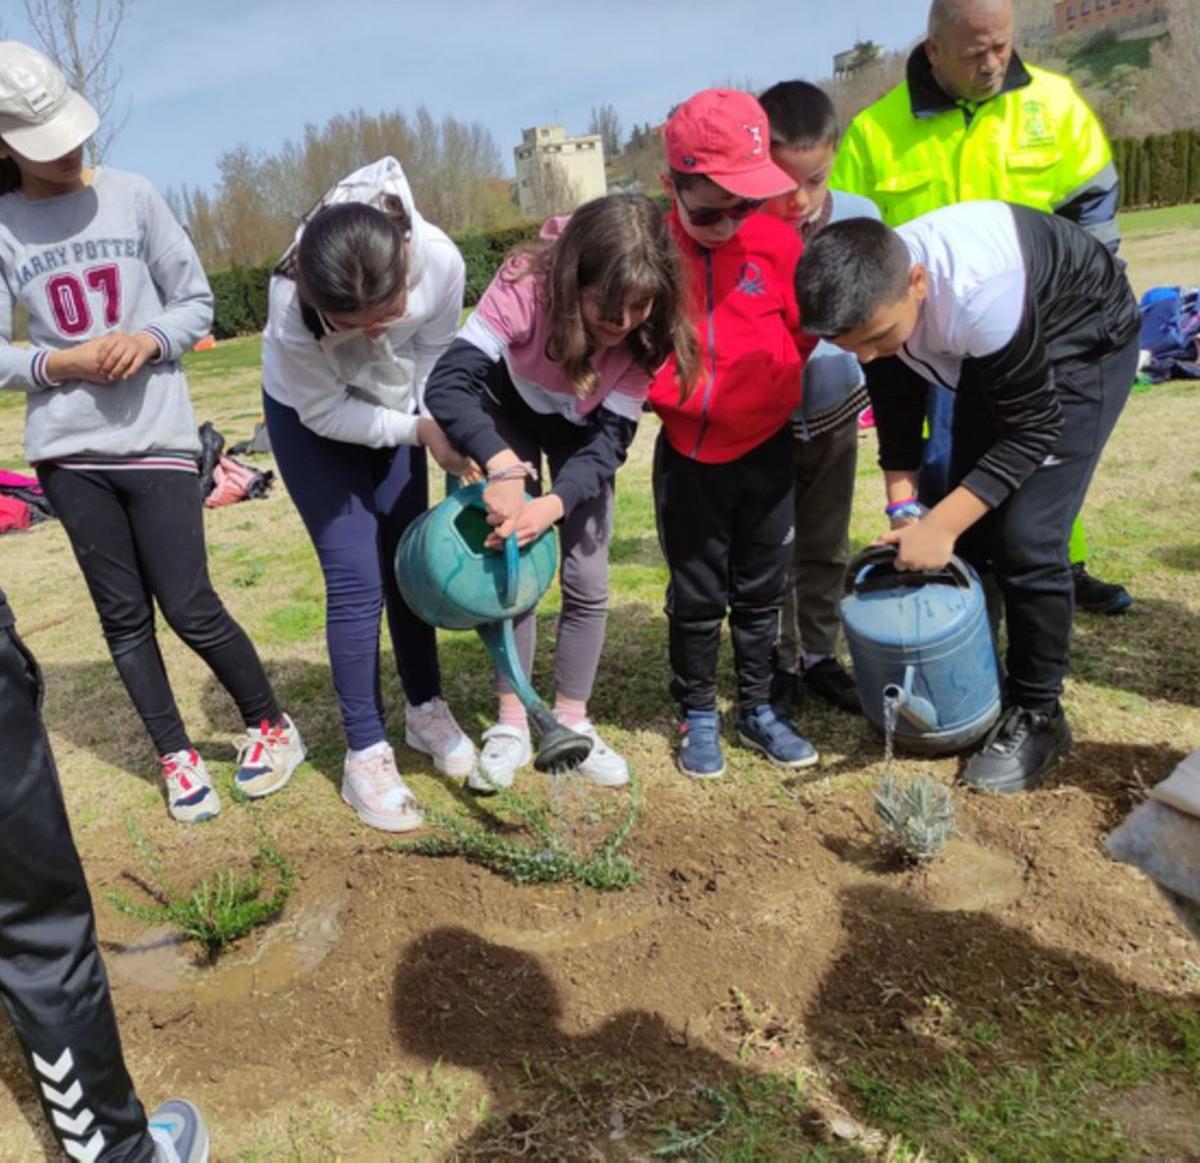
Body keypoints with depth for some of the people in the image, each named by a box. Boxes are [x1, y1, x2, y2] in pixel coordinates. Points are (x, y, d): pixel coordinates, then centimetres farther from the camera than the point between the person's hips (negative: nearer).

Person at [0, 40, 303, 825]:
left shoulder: (132, 197, 1)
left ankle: (272, 725, 20)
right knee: (123, 615, 7)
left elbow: (197, 302, 5)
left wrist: (151, 340, -14)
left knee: (189, 608, -3)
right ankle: (176, 755, 23)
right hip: (68, 449, 2)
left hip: (157, 437, -2)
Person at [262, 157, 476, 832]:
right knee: (356, 577, -8)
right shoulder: (292, 304, -38)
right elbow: (326, 411, -23)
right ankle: (366, 752, 5)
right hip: (311, 418, -3)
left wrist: (443, 431, -18)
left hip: (392, 408, 3)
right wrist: (418, 431, -25)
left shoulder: (441, 260, -32)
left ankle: (426, 709, 26)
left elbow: (435, 354, -11)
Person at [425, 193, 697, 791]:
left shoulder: (647, 329, -29)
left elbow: (610, 437, -27)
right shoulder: (526, 285, -37)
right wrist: (504, 468, -58)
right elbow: (448, 385, -42)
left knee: (587, 580, -2)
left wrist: (555, 504, -45)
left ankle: (572, 723, 14)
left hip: (583, 432, 2)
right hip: (512, 415, -2)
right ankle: (512, 724, 9)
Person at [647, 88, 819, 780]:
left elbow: (805, 333, 0)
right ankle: (698, 716, 28)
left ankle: (759, 709, 30)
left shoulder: (778, 241, -7)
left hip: (767, 446, 2)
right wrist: (669, 389, -8)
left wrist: (766, 387, -8)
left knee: (762, 590, 13)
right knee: (697, 596, 10)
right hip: (689, 455, -1)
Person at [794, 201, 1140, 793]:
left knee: (1026, 536, -15)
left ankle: (1036, 714, 2)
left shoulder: (977, 293, -42)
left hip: (1084, 341, -6)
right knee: (968, 525, 3)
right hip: (992, 350, 6)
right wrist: (903, 509, -12)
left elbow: (1034, 428, -31)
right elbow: (896, 400, -6)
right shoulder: (874, 296, -22)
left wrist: (940, 524, -34)